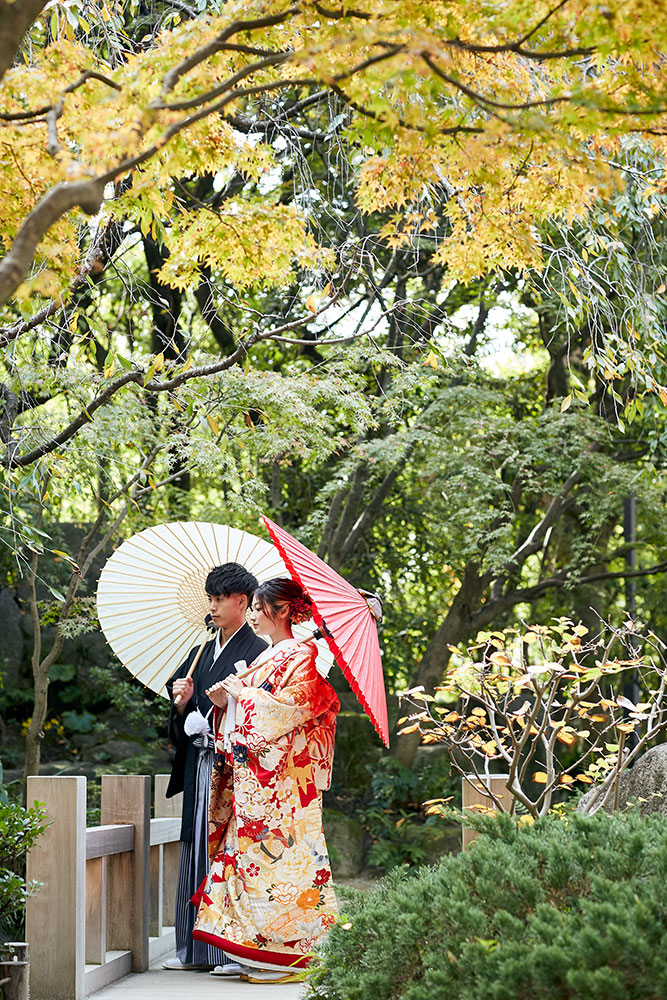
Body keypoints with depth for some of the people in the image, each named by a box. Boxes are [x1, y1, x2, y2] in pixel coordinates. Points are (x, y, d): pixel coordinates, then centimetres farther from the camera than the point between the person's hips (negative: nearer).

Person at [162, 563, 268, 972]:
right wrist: (184, 702, 0)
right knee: (199, 851, 5)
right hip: (201, 766, 7)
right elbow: (186, 721, 20)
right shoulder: (202, 654, 18)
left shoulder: (259, 652, -3)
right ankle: (198, 949, 9)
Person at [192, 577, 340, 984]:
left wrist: (242, 692, -10)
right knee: (250, 853, 5)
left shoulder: (300, 655, -7)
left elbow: (290, 708, -17)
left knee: (277, 855, -9)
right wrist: (225, 701, 4)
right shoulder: (266, 657, 20)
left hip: (283, 777, -9)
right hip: (252, 778, 9)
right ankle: (264, 953, 8)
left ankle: (294, 954, -5)